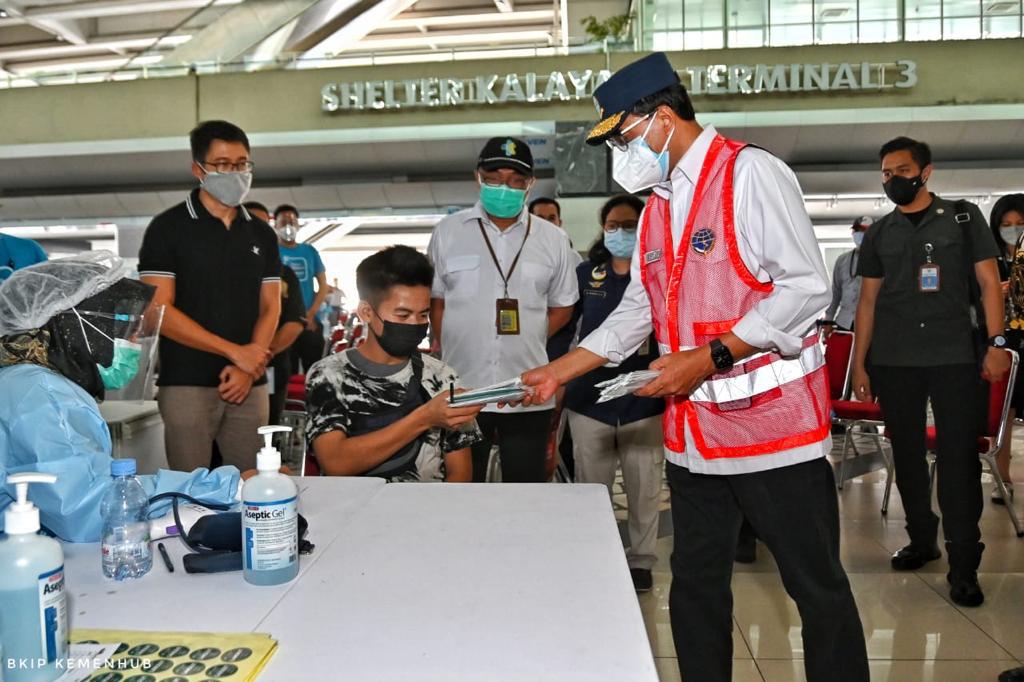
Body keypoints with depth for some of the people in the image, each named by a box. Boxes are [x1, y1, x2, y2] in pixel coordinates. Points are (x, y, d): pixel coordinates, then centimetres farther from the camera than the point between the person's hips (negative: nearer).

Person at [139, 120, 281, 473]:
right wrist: (235, 352, -14)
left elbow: (270, 308, 9)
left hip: (249, 385, 4)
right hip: (186, 384, -3)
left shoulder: (262, 234, 12)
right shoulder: (168, 228, -1)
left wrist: (247, 368, -8)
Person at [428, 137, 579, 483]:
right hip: (461, 391, 0)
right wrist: (451, 351, 2)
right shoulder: (448, 232, 4)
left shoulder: (553, 240, 5)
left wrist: (527, 341, 1)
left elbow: (562, 306, 12)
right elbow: (434, 299, 10)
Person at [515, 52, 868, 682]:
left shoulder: (749, 173, -9)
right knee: (695, 584, 15)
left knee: (817, 584, 6)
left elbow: (806, 288, -16)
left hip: (774, 420, -7)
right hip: (694, 432, 8)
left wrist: (711, 357, -20)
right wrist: (558, 372, 12)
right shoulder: (658, 206, 15)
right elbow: (636, 312, 18)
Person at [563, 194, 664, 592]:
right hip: (589, 399, 2)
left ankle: (641, 559, 25)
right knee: (591, 486, 11)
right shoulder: (585, 273, 8)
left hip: (644, 400, -2)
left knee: (644, 486, 8)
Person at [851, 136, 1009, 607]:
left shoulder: (963, 217, 6)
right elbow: (868, 300, 11)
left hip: (955, 357, -2)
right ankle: (922, 539, 24)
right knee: (907, 452, 9)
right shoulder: (879, 234, 11)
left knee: (959, 455, -5)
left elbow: (988, 281, 3)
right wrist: (859, 363, 6)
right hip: (893, 361, 3)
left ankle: (963, 565, 2)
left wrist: (997, 342, -8)